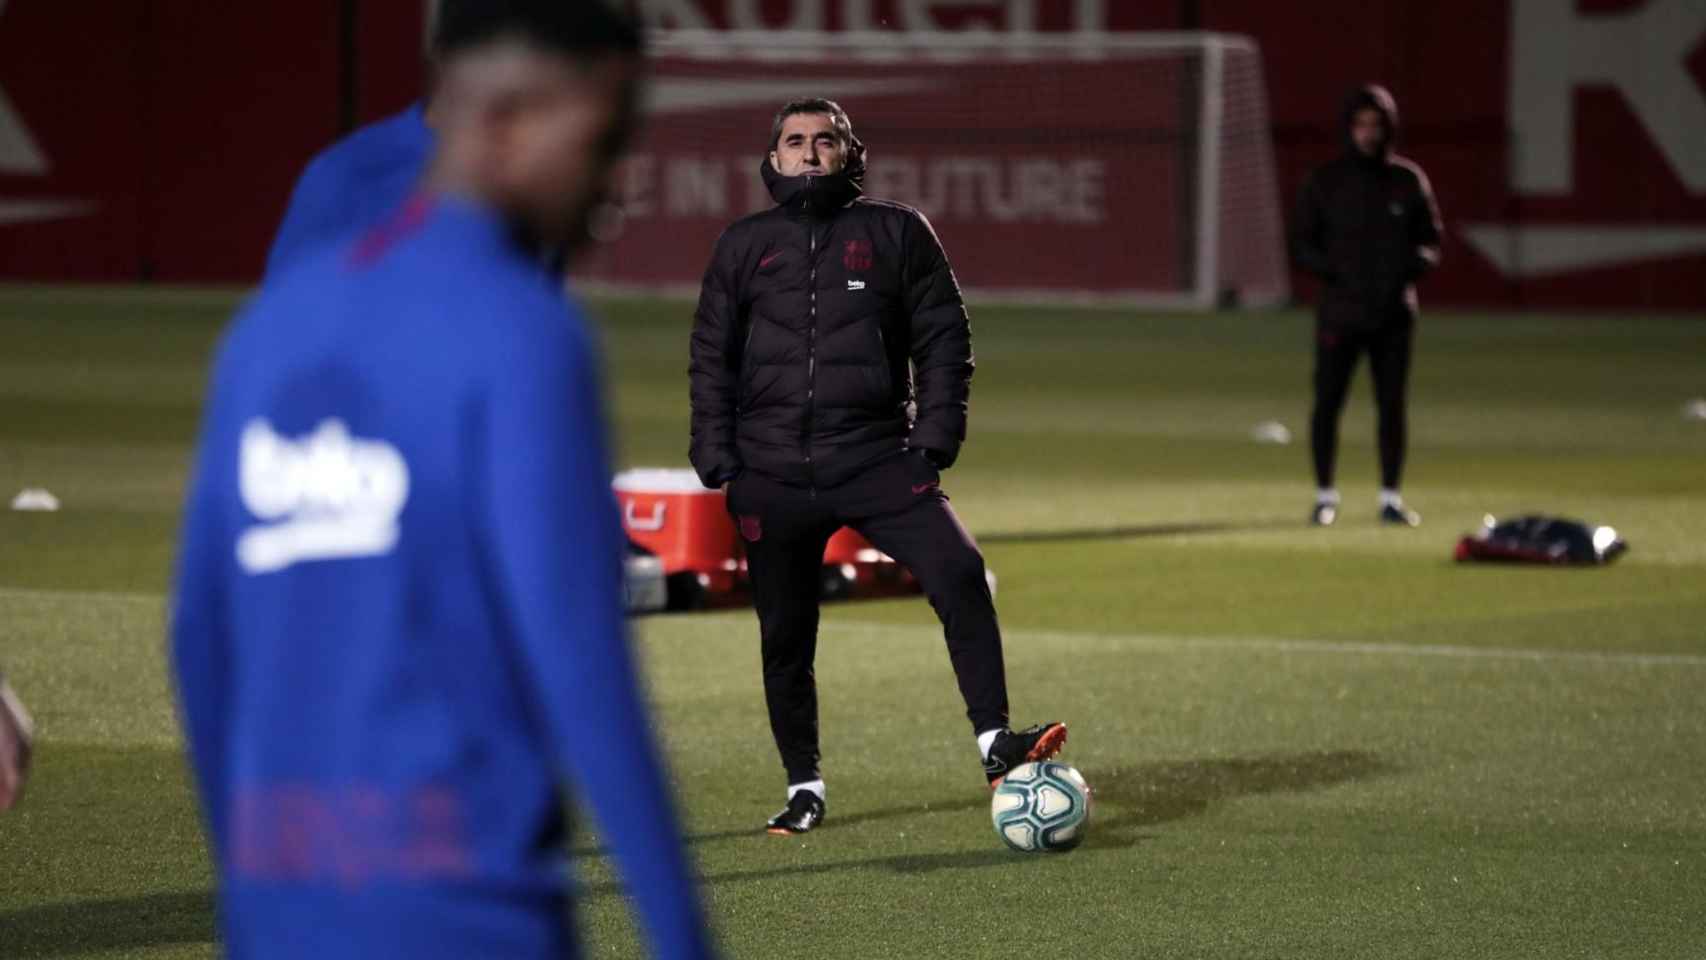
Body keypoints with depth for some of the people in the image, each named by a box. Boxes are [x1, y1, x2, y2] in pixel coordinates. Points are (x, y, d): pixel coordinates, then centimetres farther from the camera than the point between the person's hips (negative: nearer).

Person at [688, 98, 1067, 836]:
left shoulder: (897, 233, 7)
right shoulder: (743, 247, 12)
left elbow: (943, 337, 7)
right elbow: (710, 357, 14)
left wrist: (935, 435, -4)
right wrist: (716, 457, 4)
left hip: (877, 460, -2)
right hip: (772, 475, 2)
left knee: (958, 572, -22)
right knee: (784, 635, 5)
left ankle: (994, 742, -21)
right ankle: (804, 788, 18)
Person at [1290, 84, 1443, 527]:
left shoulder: (1408, 180, 6)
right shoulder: (1325, 182, 2)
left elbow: (1431, 240, 11)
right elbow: (1301, 244, 4)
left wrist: (1411, 267, -10)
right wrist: (1334, 270, -14)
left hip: (1394, 312, 1)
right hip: (1340, 310, -1)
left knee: (1392, 403, 3)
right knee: (1327, 402, -3)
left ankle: (1391, 498, 11)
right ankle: (1325, 496, 9)